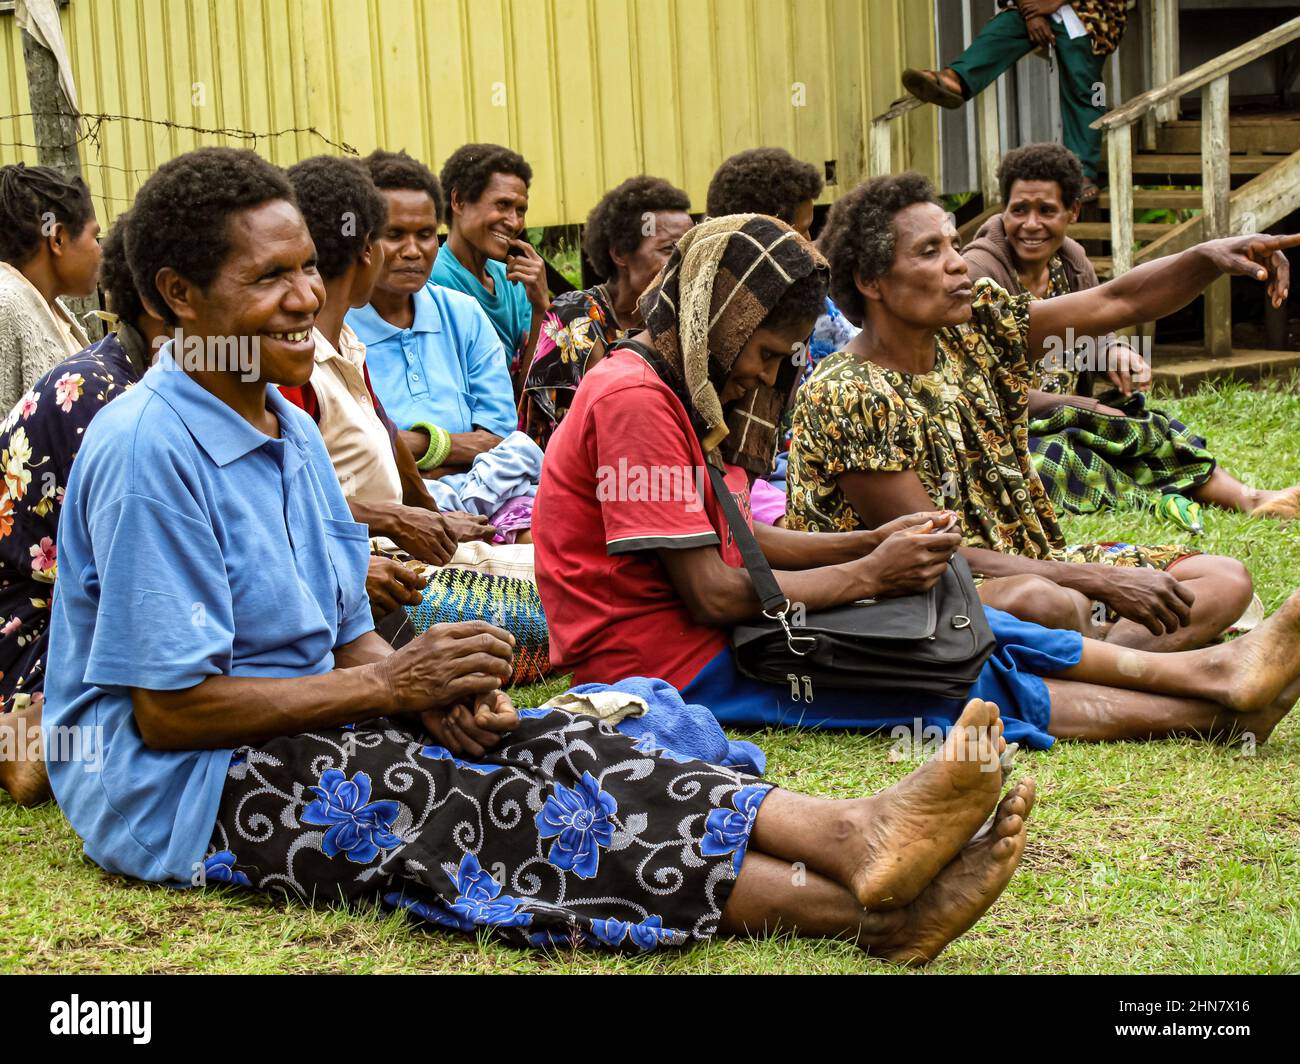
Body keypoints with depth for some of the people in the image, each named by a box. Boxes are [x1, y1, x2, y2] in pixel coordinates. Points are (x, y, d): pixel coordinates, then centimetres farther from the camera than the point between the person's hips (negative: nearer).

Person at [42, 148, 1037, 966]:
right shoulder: (147, 449, -16)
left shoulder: (290, 432, 14)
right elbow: (167, 709, -19)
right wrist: (392, 684, -15)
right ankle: (860, 907, -45)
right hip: (172, 788, -8)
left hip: (308, 724, 9)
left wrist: (436, 691, -8)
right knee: (449, 808, -30)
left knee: (550, 746, -16)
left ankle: (853, 834, -38)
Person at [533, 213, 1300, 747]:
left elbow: (732, 539, 13)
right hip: (670, 663, -10)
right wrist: (873, 573, -14)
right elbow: (712, 593, -22)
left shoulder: (680, 389, 13)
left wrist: (877, 542, 0)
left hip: (701, 632, 10)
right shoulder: (634, 399, -20)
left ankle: (1206, 674, -2)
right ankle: (1210, 708, -11)